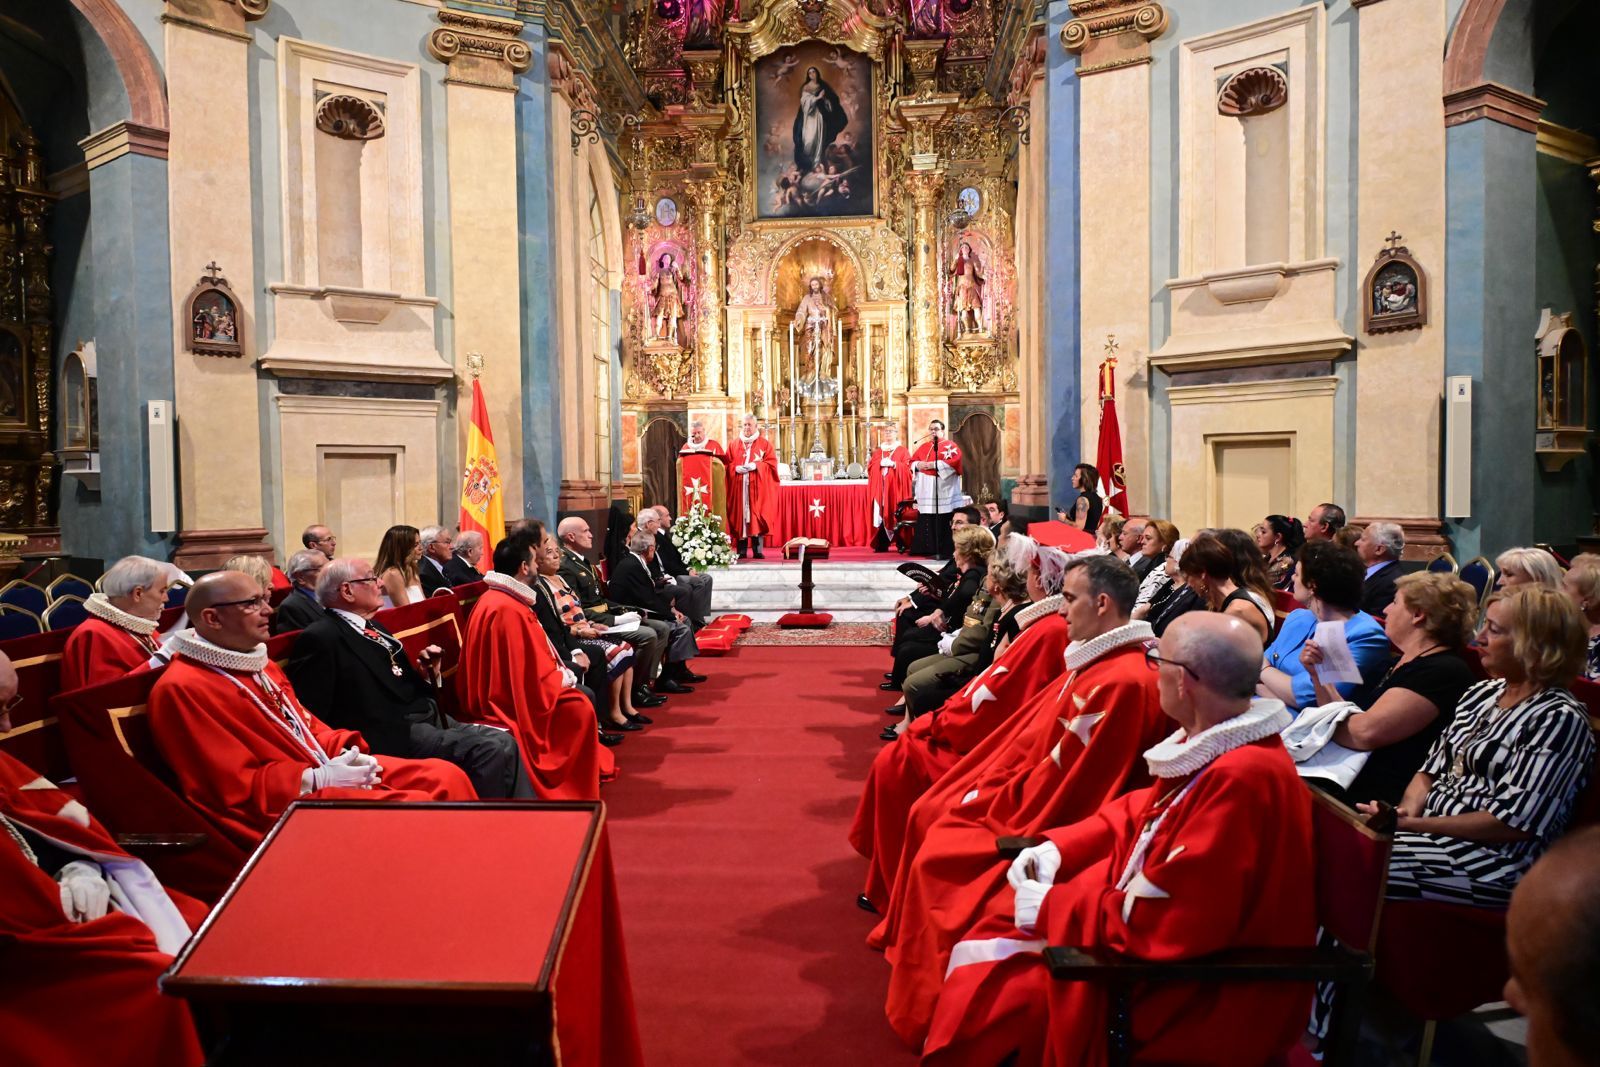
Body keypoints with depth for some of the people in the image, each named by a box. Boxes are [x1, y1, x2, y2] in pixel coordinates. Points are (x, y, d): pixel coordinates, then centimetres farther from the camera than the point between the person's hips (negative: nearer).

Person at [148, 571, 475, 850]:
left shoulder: (258, 663, 15)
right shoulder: (182, 690, -13)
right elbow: (236, 788, -17)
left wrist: (345, 753, 1)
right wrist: (318, 778, -18)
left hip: (326, 768, 9)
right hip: (287, 804, -9)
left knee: (447, 777, -2)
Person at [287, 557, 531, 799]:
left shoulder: (374, 628, 20)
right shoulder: (320, 638, -8)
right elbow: (312, 718, -13)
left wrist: (428, 675, 5)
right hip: (392, 735, -9)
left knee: (505, 742, -6)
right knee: (489, 750, -23)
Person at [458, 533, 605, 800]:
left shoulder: (495, 598, 7)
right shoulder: (510, 610, -25)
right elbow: (532, 678, -24)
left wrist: (559, 672, 8)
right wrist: (563, 676, -7)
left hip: (497, 694, 10)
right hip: (510, 704, -10)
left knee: (583, 695, 12)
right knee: (580, 708, -10)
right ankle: (559, 783, 5)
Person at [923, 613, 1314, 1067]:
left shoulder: (1242, 779, -30)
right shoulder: (1215, 741, 1)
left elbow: (1164, 920, -29)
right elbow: (1137, 813, 14)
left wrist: (1051, 907, -18)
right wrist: (1056, 847, 1)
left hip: (1201, 994, -9)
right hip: (1168, 939, 9)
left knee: (998, 997, -10)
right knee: (995, 934, 5)